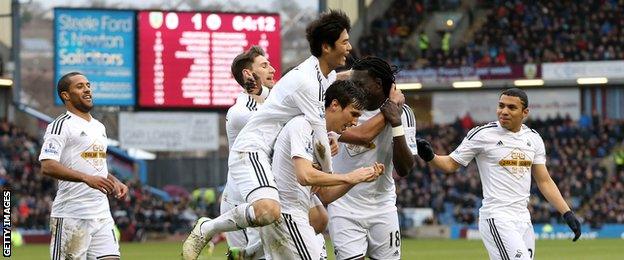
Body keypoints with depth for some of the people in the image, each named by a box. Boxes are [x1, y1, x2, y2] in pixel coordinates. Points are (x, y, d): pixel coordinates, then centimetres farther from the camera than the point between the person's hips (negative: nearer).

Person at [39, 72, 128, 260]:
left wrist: (114, 182, 13)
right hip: (72, 215, -7)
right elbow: (47, 166, -19)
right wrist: (87, 178, -28)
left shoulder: (99, 127, 20)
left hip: (102, 214, 7)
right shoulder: (61, 125, -7)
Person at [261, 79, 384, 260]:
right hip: (285, 214, -10)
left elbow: (324, 195, 19)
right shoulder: (302, 125, -10)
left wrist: (360, 177, 6)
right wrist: (349, 177, -14)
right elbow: (305, 176, -23)